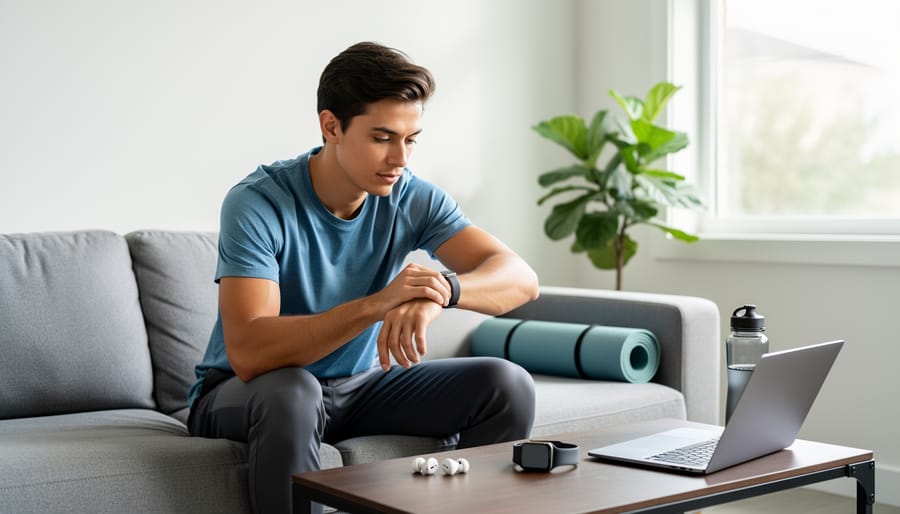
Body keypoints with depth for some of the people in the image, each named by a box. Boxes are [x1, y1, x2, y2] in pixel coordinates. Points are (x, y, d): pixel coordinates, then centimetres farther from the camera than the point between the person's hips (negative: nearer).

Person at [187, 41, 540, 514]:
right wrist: (378, 303, -44)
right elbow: (247, 353, -35)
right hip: (245, 394, -4)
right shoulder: (257, 203, -24)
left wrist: (443, 291, -40)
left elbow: (520, 278, -18)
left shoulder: (412, 200, -10)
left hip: (358, 385, 4)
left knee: (507, 385, -12)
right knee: (292, 391, -39)